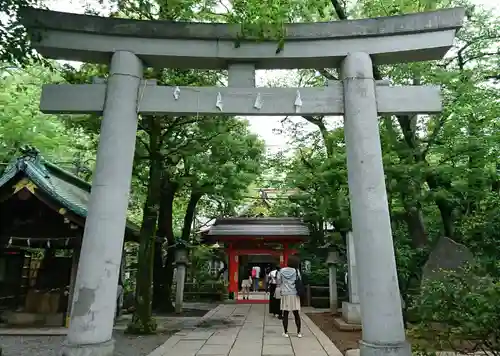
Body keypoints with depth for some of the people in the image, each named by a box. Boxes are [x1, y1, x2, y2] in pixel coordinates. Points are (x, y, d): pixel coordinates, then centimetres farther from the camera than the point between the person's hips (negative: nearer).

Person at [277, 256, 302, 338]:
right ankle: (299, 332, 12)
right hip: (295, 294, 0)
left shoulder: (282, 271, -2)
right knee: (296, 314, 9)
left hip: (285, 294, 0)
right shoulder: (296, 271, -5)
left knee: (285, 314, 7)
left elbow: (279, 282, 2)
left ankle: (285, 332, 10)